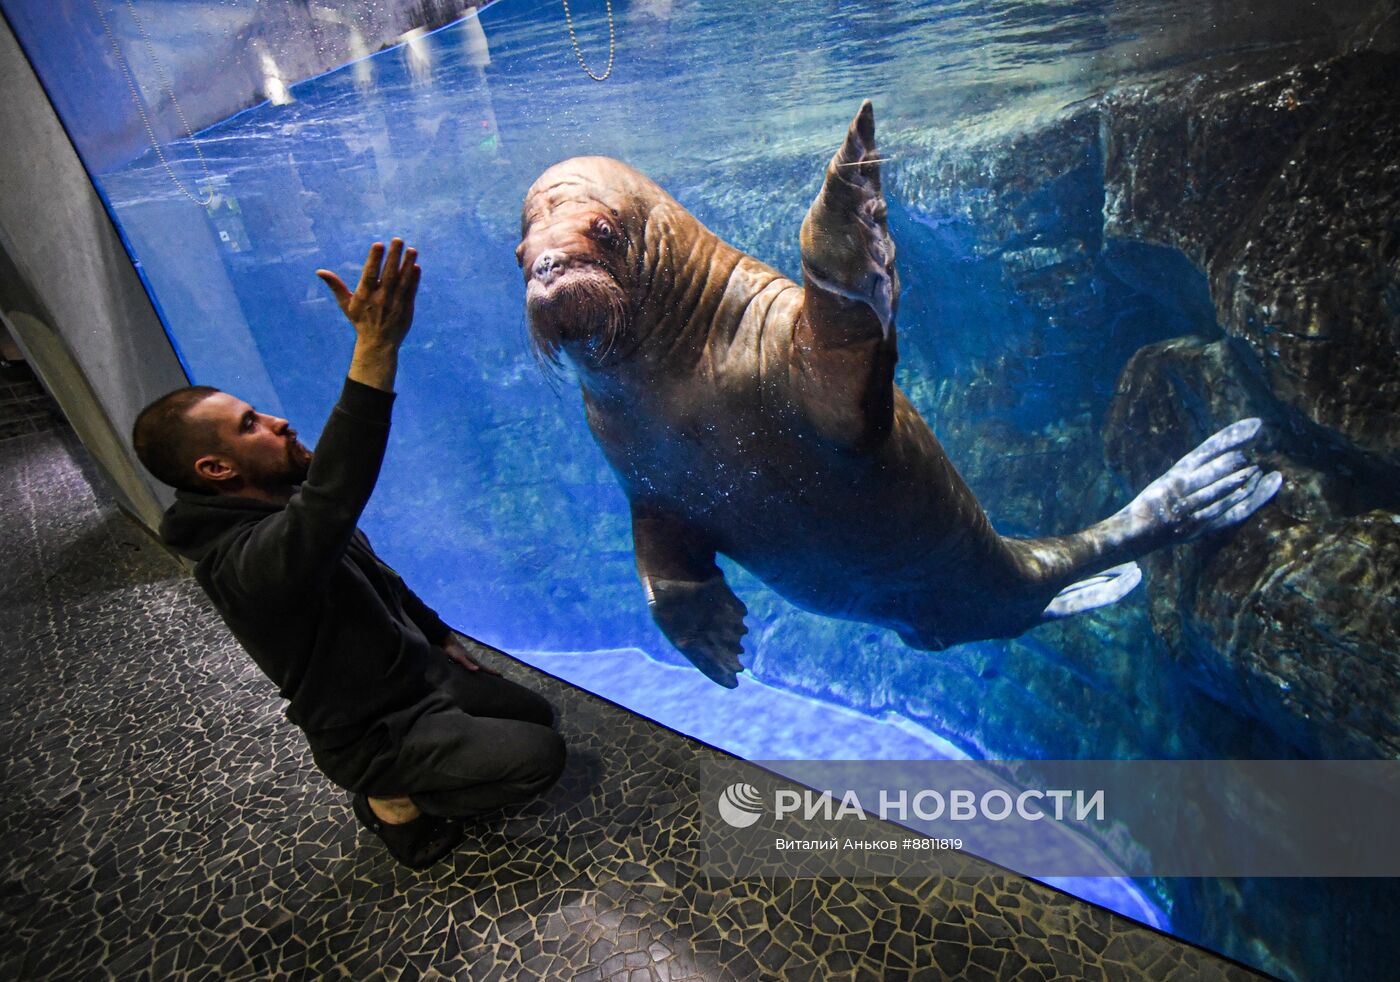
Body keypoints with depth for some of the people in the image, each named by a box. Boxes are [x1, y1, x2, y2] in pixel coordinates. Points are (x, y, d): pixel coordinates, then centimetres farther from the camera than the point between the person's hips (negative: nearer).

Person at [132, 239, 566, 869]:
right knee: (539, 757, -14)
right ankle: (400, 802, 7)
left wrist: (440, 635, 17)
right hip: (373, 733, -8)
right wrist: (375, 349, -60)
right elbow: (333, 497, -55)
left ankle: (403, 785, 22)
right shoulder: (243, 561, -33)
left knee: (537, 716, 16)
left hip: (415, 668, 9)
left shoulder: (281, 514, -1)